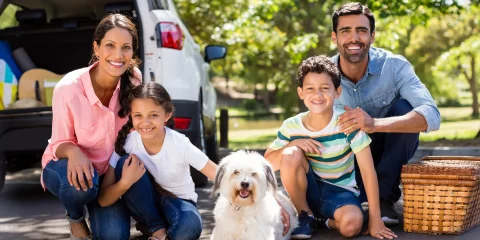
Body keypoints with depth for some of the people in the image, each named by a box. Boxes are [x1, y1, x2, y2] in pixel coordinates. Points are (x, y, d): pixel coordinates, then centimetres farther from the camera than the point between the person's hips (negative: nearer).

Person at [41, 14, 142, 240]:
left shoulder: (134, 79, -16)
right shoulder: (68, 88, -27)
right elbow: (59, 144, -16)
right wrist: (74, 152, -39)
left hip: (110, 171, 3)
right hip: (68, 167, -3)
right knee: (81, 182, -38)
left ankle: (98, 211, 20)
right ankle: (76, 218, -1)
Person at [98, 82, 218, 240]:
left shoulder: (180, 145, -23)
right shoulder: (126, 143, -18)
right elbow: (103, 200, -18)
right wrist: (125, 183, -37)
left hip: (178, 202, -3)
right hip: (146, 204, 3)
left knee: (189, 226, -38)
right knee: (124, 164, -26)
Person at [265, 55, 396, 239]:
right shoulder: (291, 126, -10)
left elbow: (368, 170, -18)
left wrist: (375, 219, -19)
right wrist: (293, 144, -24)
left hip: (340, 192, -3)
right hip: (306, 190, 3)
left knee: (352, 224, -35)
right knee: (290, 154, -26)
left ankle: (331, 221, 3)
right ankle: (304, 216, -6)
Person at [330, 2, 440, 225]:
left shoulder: (394, 66, -24)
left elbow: (431, 116, -38)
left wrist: (374, 124, -53)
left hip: (391, 149, 0)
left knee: (403, 107, -31)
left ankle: (384, 196, -19)